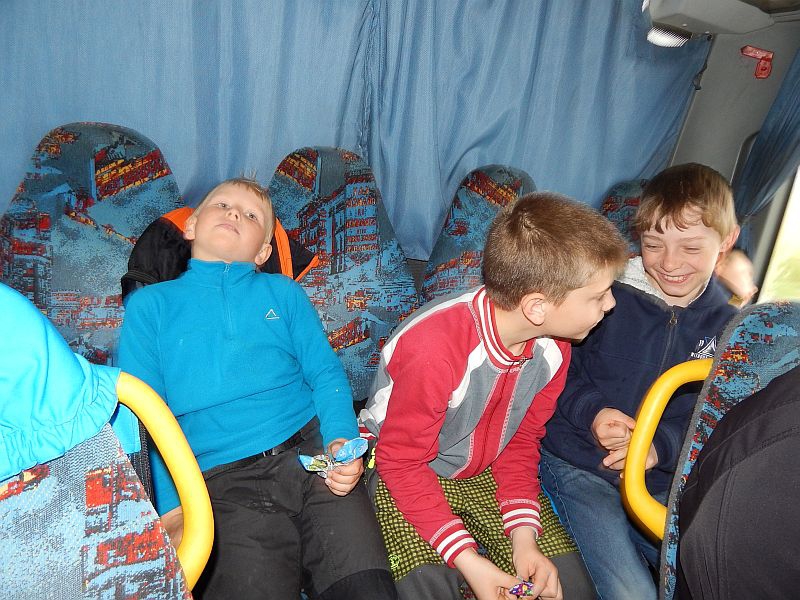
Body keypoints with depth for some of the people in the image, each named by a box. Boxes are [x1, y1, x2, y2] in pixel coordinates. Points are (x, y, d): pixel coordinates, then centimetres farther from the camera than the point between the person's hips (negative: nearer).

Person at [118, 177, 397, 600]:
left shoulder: (284, 292, 18)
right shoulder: (149, 304, 14)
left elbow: (327, 376, 10)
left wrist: (341, 441, -10)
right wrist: (172, 509, -3)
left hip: (312, 455, 2)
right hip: (224, 485, -1)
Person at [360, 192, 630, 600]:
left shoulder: (552, 345, -13)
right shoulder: (433, 349, -36)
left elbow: (520, 441, 0)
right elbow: (401, 463, -23)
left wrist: (523, 536, -11)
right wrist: (466, 559, -26)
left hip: (481, 471, 5)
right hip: (402, 473, -5)